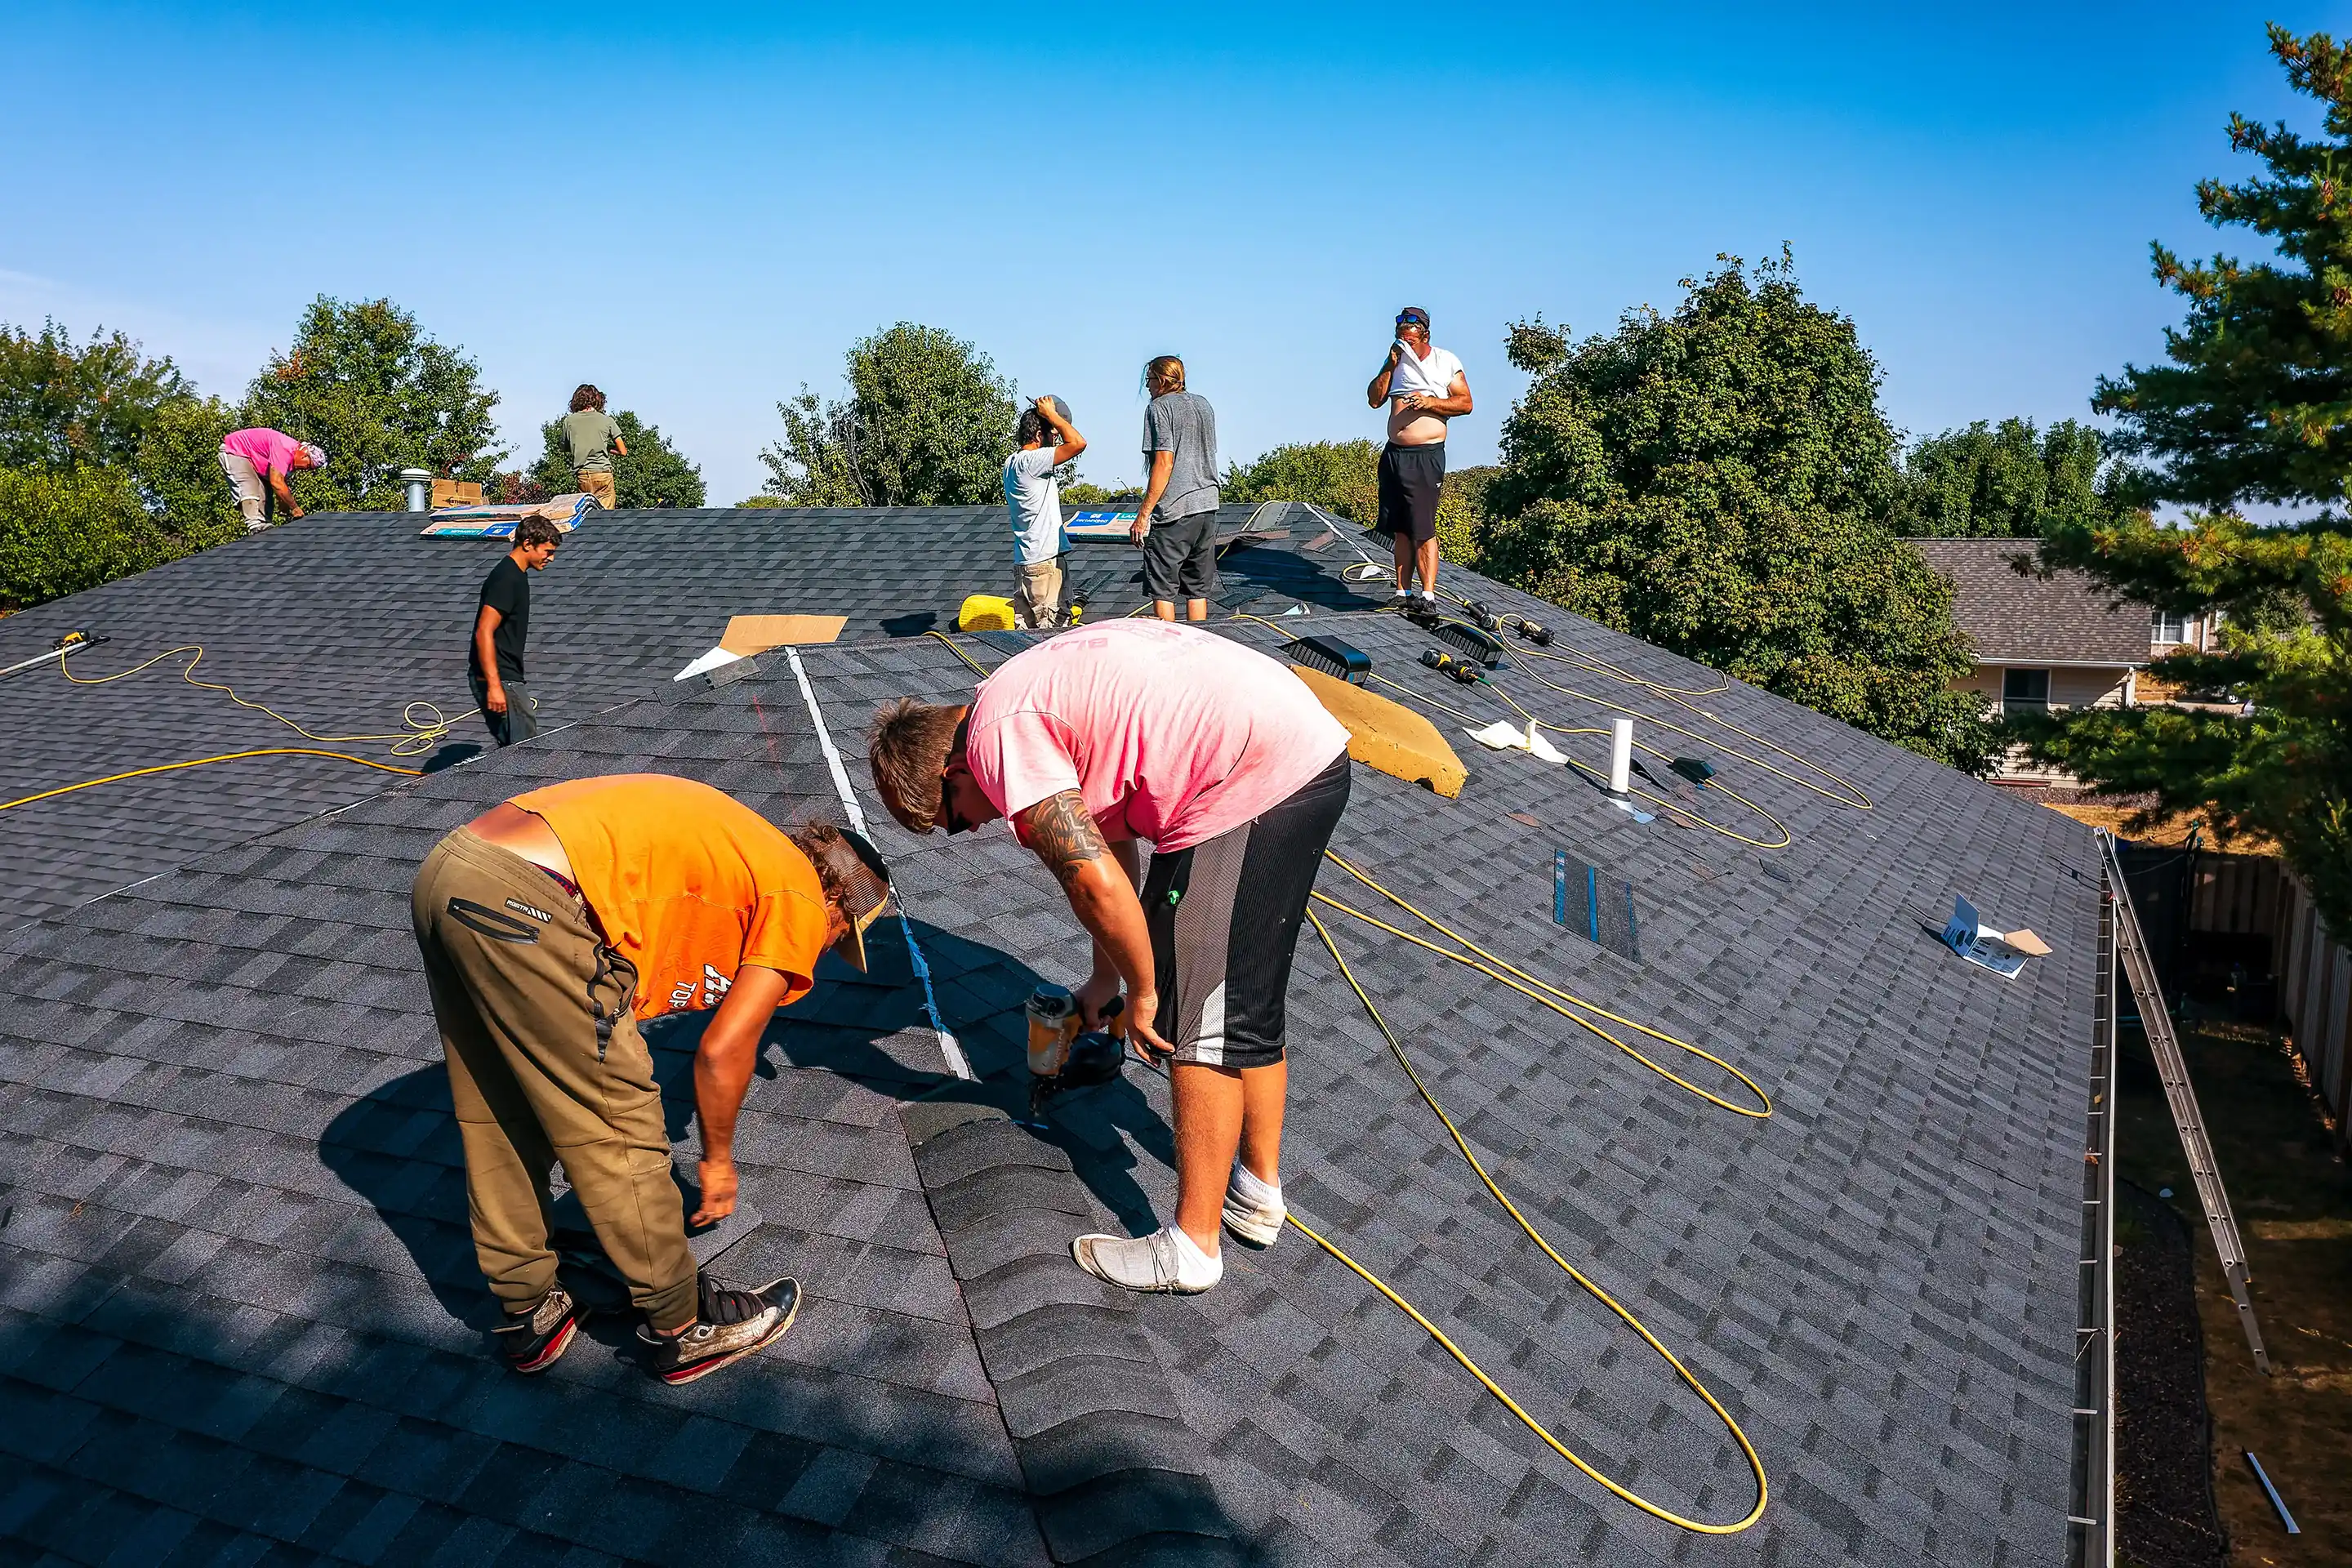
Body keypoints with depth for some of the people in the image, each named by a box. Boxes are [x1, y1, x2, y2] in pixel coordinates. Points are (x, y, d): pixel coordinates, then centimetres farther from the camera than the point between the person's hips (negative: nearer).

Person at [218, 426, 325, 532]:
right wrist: (294, 508, -25)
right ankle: (255, 526, -34)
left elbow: (281, 484, 7)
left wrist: (288, 512, 2)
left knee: (266, 492, 5)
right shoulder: (285, 450, -31)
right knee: (249, 490, -24)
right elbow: (277, 483, -33)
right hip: (232, 452, -11)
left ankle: (264, 524, 0)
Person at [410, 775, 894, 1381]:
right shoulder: (801, 901, 6)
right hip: (524, 900, -10)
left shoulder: (738, 845, 29)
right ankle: (682, 1329, 23)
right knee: (617, 1128, 7)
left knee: (496, 1125, 22)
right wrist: (719, 1161, 22)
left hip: (442, 872, 10)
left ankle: (529, 1315, 39)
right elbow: (722, 1052, 4)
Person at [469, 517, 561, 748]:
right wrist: (494, 686, -26)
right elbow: (484, 633, -23)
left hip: (507, 677, 10)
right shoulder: (506, 579, -16)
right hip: (498, 679, -10)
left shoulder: (516, 575, 16)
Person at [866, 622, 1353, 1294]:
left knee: (1199, 1018, 0)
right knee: (1247, 999, 20)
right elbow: (1111, 842, 29)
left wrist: (1142, 990, -1)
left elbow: (1095, 882, -17)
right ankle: (1259, 1191, 33)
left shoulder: (998, 738, -10)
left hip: (1253, 779, -10)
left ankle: (1192, 1246, 11)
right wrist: (1106, 976, 36)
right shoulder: (1039, 699, 20)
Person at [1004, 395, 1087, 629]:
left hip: (1023, 560, 10)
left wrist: (1050, 418, 22)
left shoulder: (1012, 462, 13)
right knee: (1050, 629, -7)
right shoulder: (1030, 461, -15)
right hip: (1044, 560, -10)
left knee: (1024, 627, 9)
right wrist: (1052, 415, -9)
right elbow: (1078, 443, -22)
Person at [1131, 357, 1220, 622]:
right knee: (1198, 590, 11)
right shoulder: (1204, 405, 15)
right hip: (1207, 506, 7)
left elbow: (1164, 462, -15)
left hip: (1173, 511, -7)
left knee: (1162, 590, 0)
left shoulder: (1160, 407, -7)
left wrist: (1143, 514, -15)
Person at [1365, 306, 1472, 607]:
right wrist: (1389, 366, -3)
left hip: (1426, 456, -5)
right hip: (1394, 454, 5)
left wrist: (1431, 402, -15)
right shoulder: (1397, 361, 14)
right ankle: (1402, 593, 11)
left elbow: (1465, 403, -1)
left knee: (1423, 529, -11)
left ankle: (1429, 596, -11)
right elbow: (1374, 399, 7)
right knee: (1400, 529, 7)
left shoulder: (1445, 361, 2)